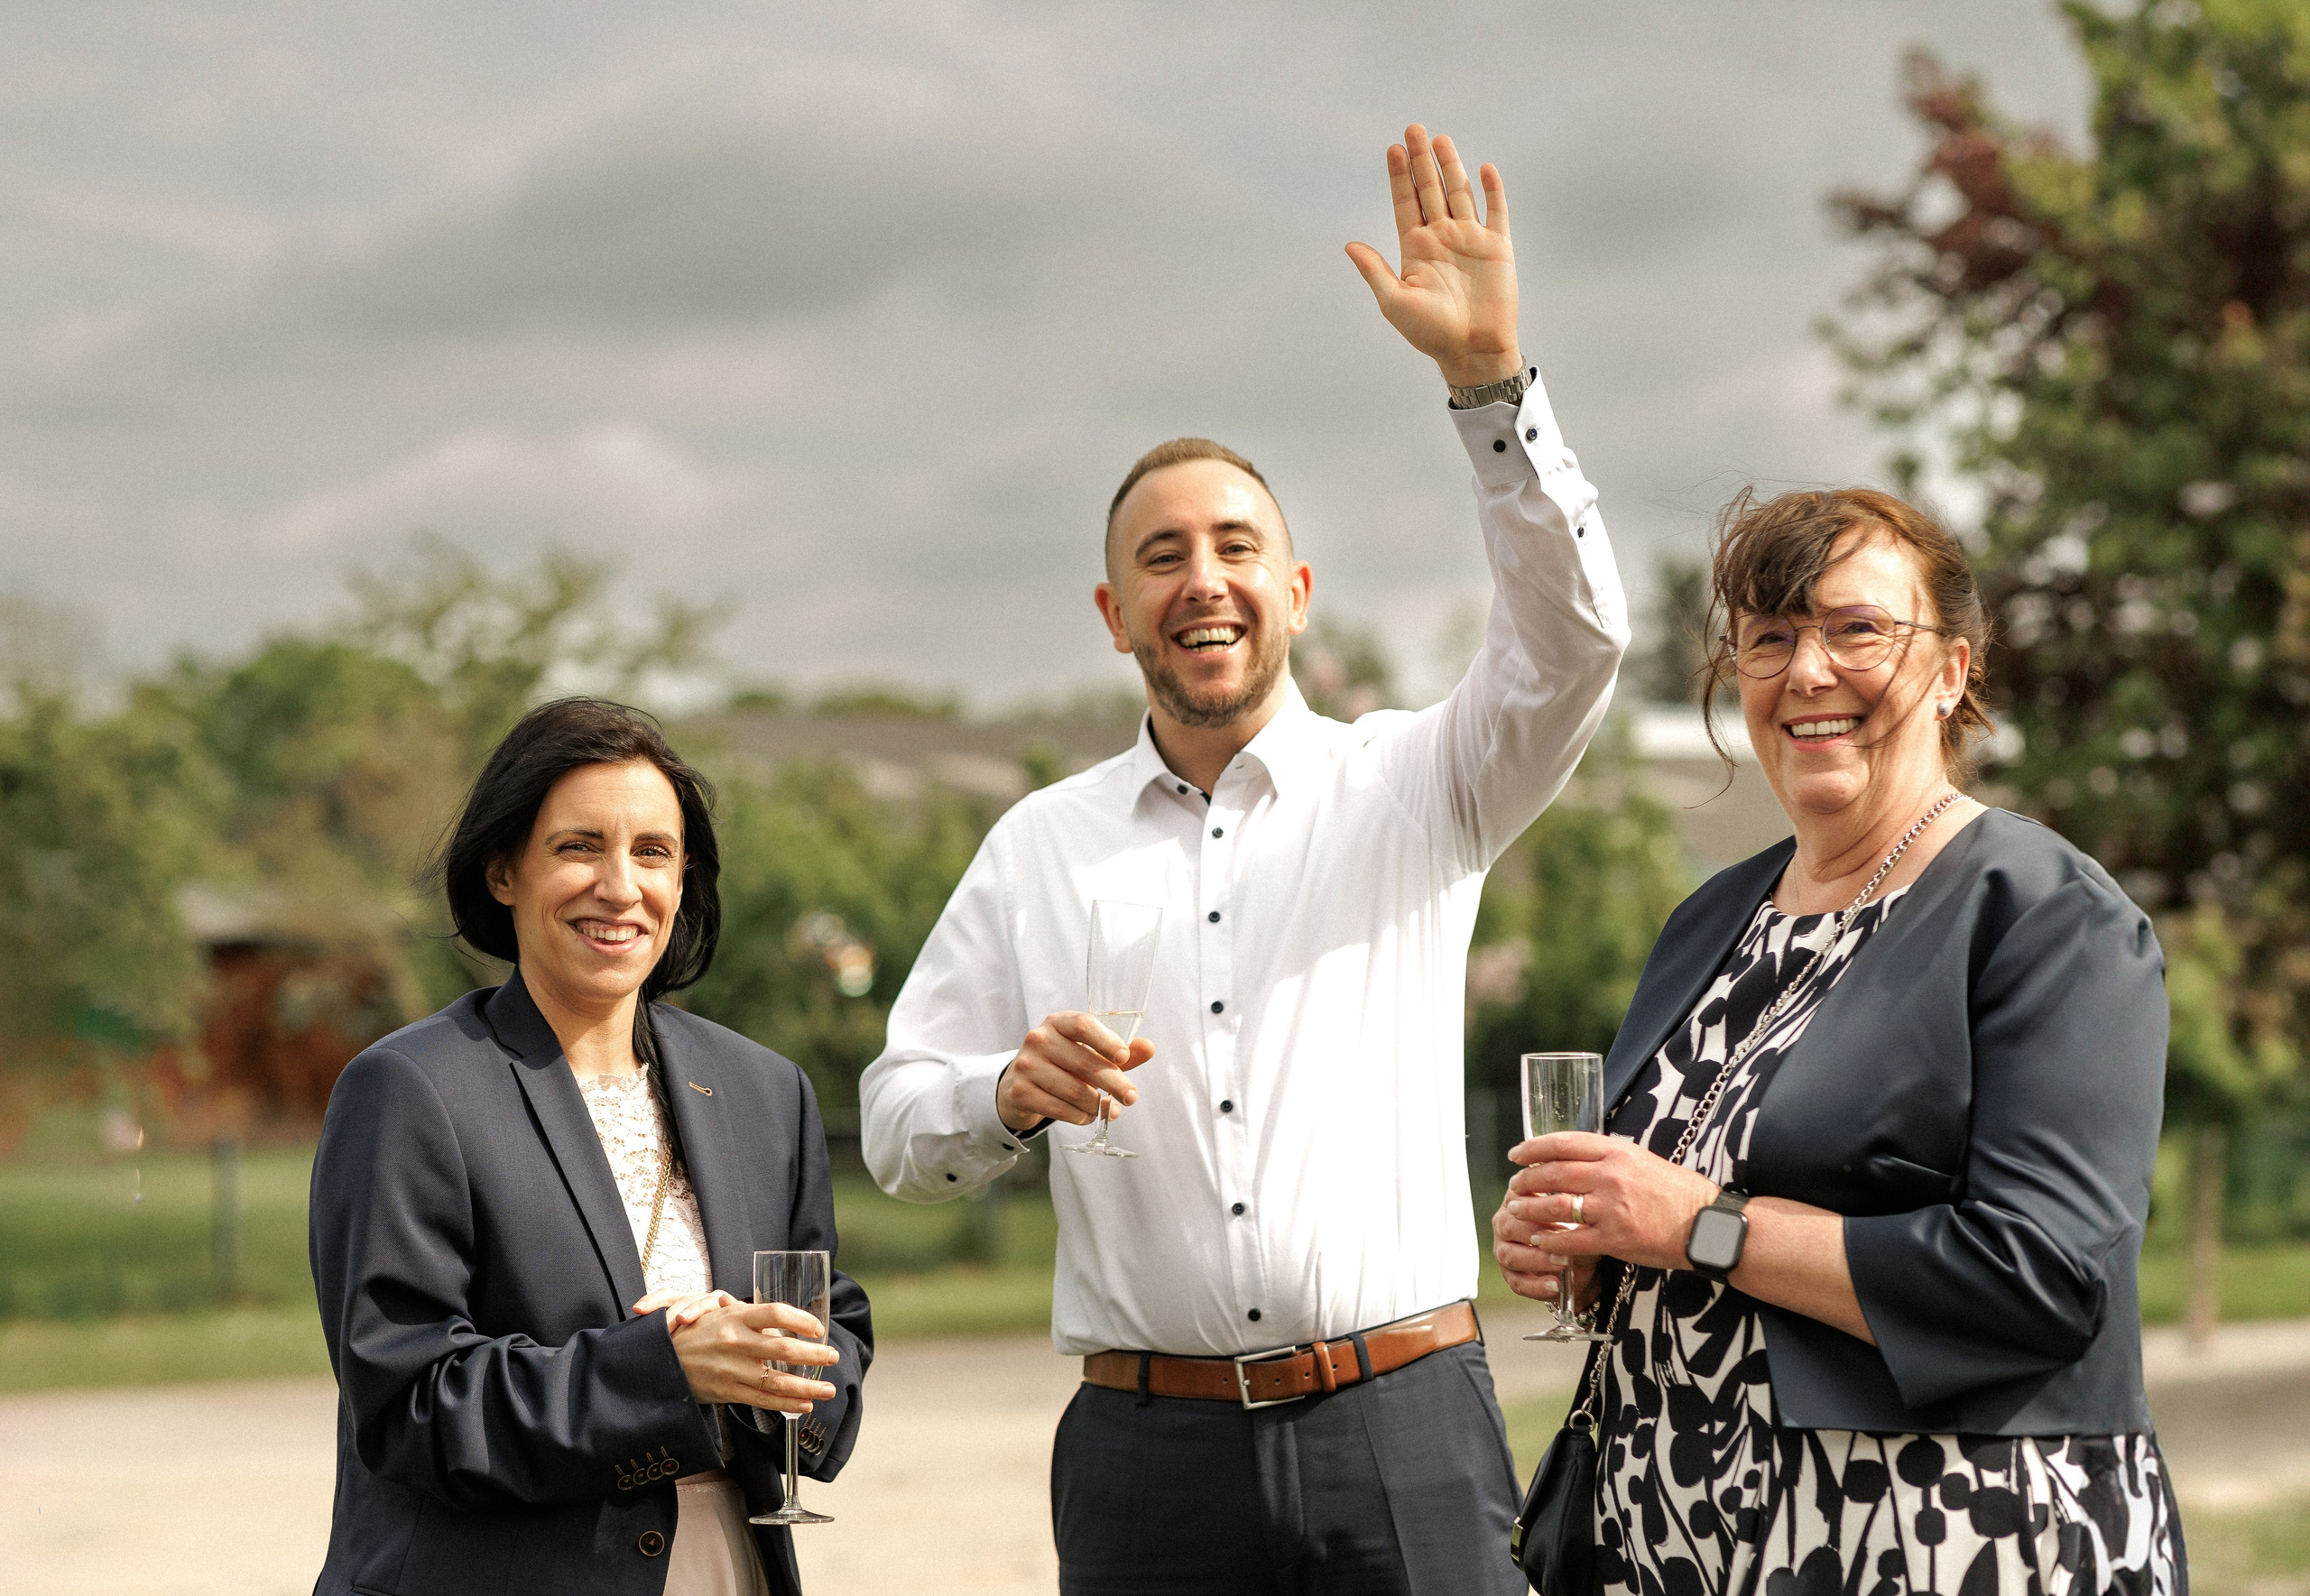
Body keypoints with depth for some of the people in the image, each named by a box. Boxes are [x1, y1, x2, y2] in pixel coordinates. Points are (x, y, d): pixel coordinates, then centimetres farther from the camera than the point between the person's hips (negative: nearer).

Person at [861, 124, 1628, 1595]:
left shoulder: (1409, 788, 7)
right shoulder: (1041, 845, 12)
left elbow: (1573, 643, -11)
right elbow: (897, 1127, 11)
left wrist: (1487, 371, -20)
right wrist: (1013, 1092, -12)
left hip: (1403, 1431, -1)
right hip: (1151, 1453, 2)